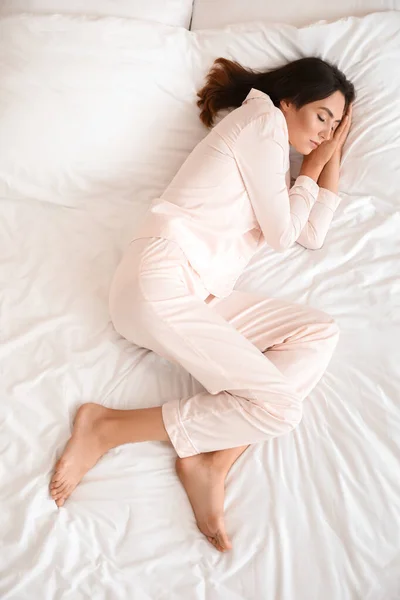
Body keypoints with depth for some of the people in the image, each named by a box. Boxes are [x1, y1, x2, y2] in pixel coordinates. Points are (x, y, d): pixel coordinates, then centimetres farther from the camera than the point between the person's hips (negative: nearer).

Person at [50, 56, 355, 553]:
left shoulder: (270, 157, 30)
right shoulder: (263, 120, 2)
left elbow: (312, 234, 26)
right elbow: (282, 234, -1)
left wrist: (332, 154, 27)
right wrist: (311, 168, 14)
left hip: (201, 295, 9)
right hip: (162, 282, -9)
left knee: (320, 333, -8)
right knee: (278, 405, -17)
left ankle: (211, 460, -15)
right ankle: (106, 428, -10)